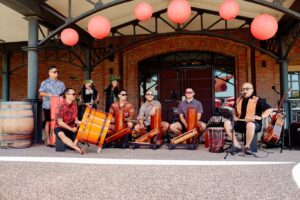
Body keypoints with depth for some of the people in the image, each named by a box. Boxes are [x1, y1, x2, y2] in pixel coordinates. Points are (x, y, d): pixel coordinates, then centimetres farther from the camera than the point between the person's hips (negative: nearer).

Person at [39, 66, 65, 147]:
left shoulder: (61, 83, 15)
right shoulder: (45, 82, 4)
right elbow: (41, 93, -4)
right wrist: (48, 94, -20)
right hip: (48, 106, -3)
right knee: (48, 122, 2)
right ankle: (48, 140, 9)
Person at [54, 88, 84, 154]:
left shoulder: (74, 105, -1)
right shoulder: (62, 106, -18)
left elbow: (75, 120, 5)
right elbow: (60, 122, -19)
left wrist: (79, 122, -18)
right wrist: (71, 129, -20)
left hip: (72, 127, 6)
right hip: (60, 127, -6)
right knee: (62, 135, -39)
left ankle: (74, 145, -28)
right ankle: (77, 149, -47)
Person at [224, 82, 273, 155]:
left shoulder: (257, 100, 1)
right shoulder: (239, 100, 18)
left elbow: (270, 109, -5)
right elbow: (234, 111, 29)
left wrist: (261, 117, -17)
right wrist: (234, 117, 8)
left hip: (254, 123, -5)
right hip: (240, 123, 5)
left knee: (250, 125, -41)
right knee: (227, 123, -20)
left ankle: (247, 146, -17)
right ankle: (237, 146, -15)